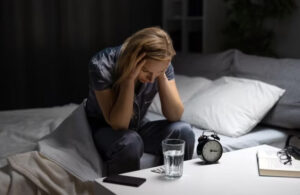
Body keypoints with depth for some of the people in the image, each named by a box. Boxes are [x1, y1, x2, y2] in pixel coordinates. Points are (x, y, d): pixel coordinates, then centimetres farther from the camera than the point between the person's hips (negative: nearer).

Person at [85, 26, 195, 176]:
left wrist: (162, 75, -27)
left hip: (138, 127, 4)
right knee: (130, 142, -37)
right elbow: (118, 124, -29)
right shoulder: (101, 66, -28)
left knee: (183, 131, -21)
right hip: (103, 129, -4)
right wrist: (129, 78, -37)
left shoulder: (162, 65, -15)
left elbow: (175, 116, -18)